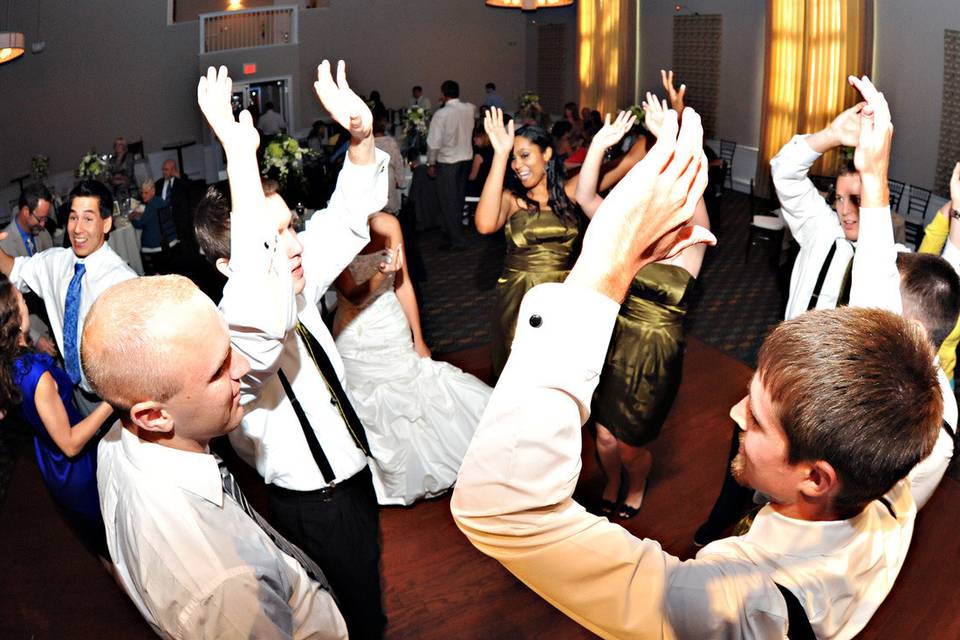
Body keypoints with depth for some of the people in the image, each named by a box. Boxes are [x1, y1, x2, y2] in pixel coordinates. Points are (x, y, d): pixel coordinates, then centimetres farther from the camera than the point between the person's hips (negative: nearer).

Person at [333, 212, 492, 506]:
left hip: (394, 333, 3)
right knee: (373, 413, 9)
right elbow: (354, 296, -19)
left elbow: (403, 285, -1)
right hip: (356, 339, -3)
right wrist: (380, 275, -40)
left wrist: (418, 339, 4)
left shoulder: (387, 225, -9)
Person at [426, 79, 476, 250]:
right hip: (466, 158, 6)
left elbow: (434, 142, -17)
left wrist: (431, 163, -4)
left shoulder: (441, 114, -18)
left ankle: (456, 240, 6)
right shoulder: (469, 109, -1)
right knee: (458, 199, 16)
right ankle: (452, 232, 29)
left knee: (448, 201, 3)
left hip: (447, 162, -6)